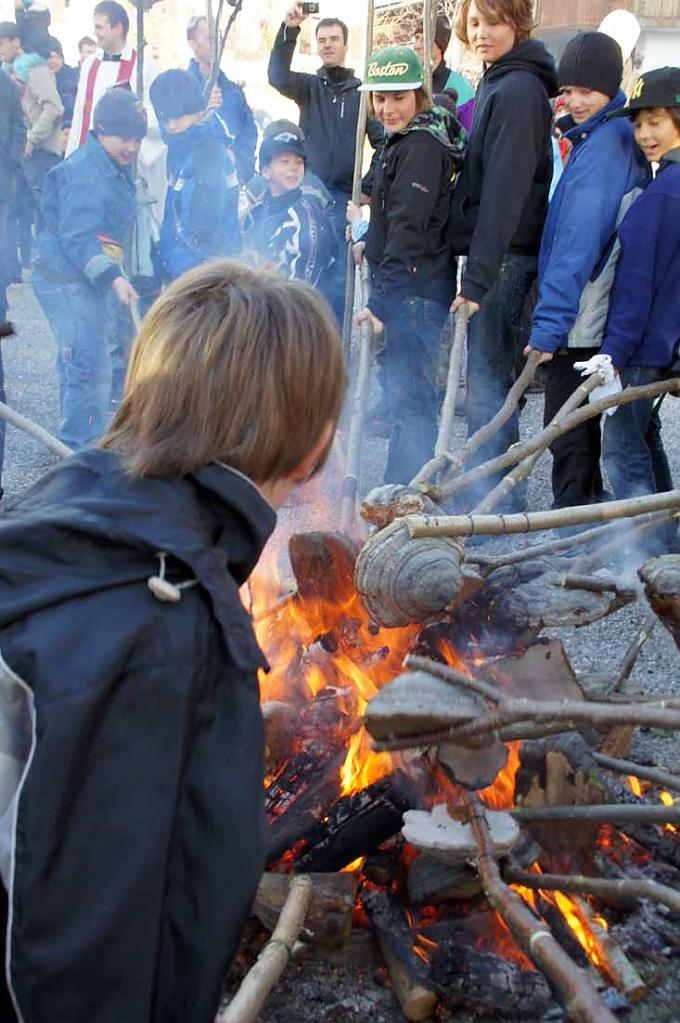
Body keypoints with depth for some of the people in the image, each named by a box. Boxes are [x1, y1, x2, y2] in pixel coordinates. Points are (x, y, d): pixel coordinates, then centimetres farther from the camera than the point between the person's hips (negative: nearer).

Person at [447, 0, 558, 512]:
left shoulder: (518, 89, -14)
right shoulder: (497, 84, 18)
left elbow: (505, 190, -22)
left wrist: (478, 278, -25)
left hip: (504, 258, -10)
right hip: (496, 257, 10)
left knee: (487, 385, -7)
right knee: (492, 381, 16)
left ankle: (495, 506, 1)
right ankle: (494, 499, 27)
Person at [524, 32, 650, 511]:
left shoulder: (603, 144, -18)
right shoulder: (619, 137, 12)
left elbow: (578, 242, -25)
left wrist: (549, 323, -26)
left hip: (580, 324, -10)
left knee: (568, 434, -1)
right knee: (578, 427, 21)